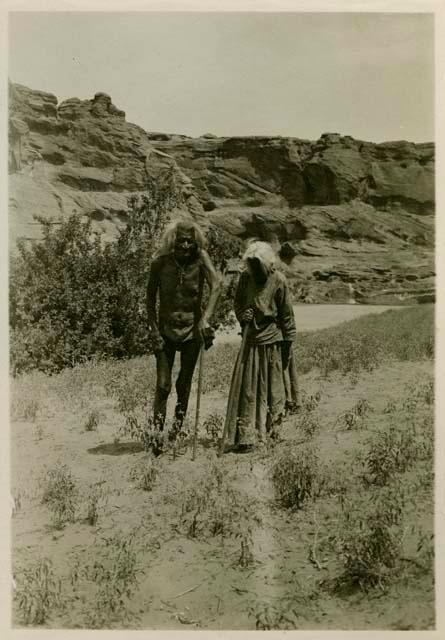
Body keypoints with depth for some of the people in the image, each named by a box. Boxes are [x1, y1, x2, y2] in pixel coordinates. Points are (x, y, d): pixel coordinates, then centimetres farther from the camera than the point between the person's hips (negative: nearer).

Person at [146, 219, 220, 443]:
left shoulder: (200, 257, -9)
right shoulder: (160, 262, -8)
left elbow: (215, 286, -21)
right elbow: (150, 297, -2)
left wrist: (205, 319, -31)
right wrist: (154, 330, -10)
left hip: (192, 328, 0)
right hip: (166, 328, 0)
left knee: (184, 384, 7)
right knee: (163, 385, -5)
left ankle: (177, 427, 23)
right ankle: (157, 430, 6)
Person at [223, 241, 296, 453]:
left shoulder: (278, 280, -8)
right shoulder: (245, 277, 2)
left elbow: (286, 314, -3)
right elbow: (237, 302, 15)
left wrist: (288, 342, -3)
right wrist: (242, 315, -7)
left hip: (271, 340, -3)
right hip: (250, 339, 3)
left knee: (272, 387, 8)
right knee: (245, 388, 0)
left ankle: (271, 431, 23)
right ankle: (244, 436, 6)